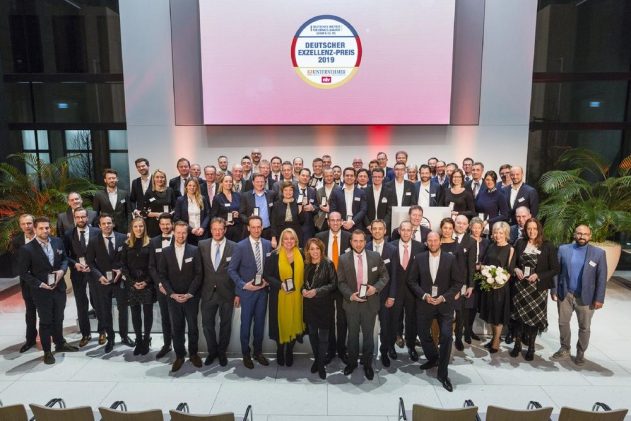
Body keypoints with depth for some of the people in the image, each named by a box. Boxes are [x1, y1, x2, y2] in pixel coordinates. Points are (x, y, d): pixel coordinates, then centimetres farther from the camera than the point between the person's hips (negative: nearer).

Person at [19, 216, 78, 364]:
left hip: (59, 288, 4)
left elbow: (64, 259, 11)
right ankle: (47, 351, 24)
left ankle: (60, 344, 38)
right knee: (45, 322, 9)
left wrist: (62, 270, -9)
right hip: (42, 292, -4)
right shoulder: (27, 249, -14)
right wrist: (40, 284, -17)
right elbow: (23, 273, -9)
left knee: (58, 319, 19)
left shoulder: (58, 242, -2)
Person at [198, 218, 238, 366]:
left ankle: (222, 352, 33)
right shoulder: (202, 245, -1)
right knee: (207, 324, 12)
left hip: (227, 293, -2)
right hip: (208, 292, 2)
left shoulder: (234, 247, -8)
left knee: (225, 324, 13)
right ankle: (212, 351, 35)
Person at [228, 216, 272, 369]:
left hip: (263, 290, 3)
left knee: (260, 322, 14)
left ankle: (258, 352, 31)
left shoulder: (268, 244, 0)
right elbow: (231, 270, -9)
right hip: (247, 291, -3)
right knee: (246, 323, 8)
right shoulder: (241, 246, -11)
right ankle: (246, 354, 26)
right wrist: (243, 285, -17)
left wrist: (268, 280, -6)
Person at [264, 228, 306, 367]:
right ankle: (280, 351, 29)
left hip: (296, 297, 2)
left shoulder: (301, 255, 2)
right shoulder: (274, 256, -5)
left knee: (294, 323, 7)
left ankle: (289, 351, 29)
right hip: (280, 297, -2)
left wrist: (303, 288, -5)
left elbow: (304, 274, 10)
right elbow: (266, 275, -6)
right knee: (280, 323, 5)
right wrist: (280, 284, -18)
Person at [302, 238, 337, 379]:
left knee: (323, 336, 4)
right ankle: (316, 359, 35)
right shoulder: (306, 265, 5)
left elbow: (334, 283, -12)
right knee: (312, 333, 16)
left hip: (324, 305, -4)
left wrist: (317, 291, -18)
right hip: (309, 304, 5)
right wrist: (303, 290, -5)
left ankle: (321, 364, 20)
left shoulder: (328, 264, -10)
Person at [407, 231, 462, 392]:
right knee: (423, 334, 13)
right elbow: (412, 281, 2)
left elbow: (458, 282, -2)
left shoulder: (450, 258, -4)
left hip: (444, 304, -2)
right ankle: (433, 358, 43)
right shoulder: (419, 258, -1)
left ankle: (442, 374, 8)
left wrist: (444, 297, -12)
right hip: (424, 303, 2)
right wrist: (424, 295, -11)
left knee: (446, 336, -9)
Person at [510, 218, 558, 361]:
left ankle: (531, 347, 23)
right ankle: (517, 344, 22)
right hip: (520, 286, 2)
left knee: (534, 316, 7)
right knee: (518, 315, 7)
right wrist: (516, 269, -9)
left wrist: (538, 276, -17)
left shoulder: (547, 246, -8)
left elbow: (555, 269, -7)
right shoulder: (520, 243, 2)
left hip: (538, 287, -2)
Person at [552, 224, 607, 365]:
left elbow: (601, 277, -5)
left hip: (586, 297, -1)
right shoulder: (563, 249, -2)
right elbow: (556, 271, 1)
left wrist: (599, 298, -8)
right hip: (565, 295, 1)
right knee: (563, 323, 13)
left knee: (584, 327, 12)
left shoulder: (599, 253, -5)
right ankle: (564, 349, 32)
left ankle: (580, 353, 31)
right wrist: (554, 290, -3)